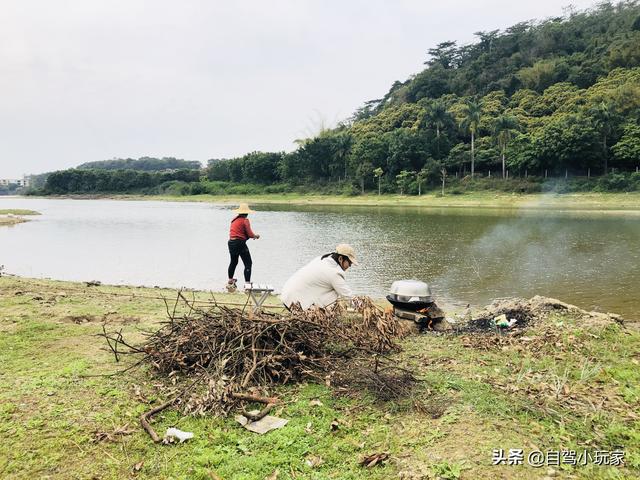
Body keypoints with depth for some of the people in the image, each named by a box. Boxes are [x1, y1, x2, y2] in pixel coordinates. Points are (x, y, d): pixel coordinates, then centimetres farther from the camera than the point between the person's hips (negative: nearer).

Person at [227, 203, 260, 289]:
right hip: (240, 243, -8)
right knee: (248, 263, -2)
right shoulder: (245, 220, -10)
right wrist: (256, 236, 8)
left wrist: (252, 235, 17)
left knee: (233, 262, 24)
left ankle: (230, 281, 36)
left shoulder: (234, 219, 12)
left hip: (231, 242, 8)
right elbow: (250, 234, -13)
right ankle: (247, 283, -9)